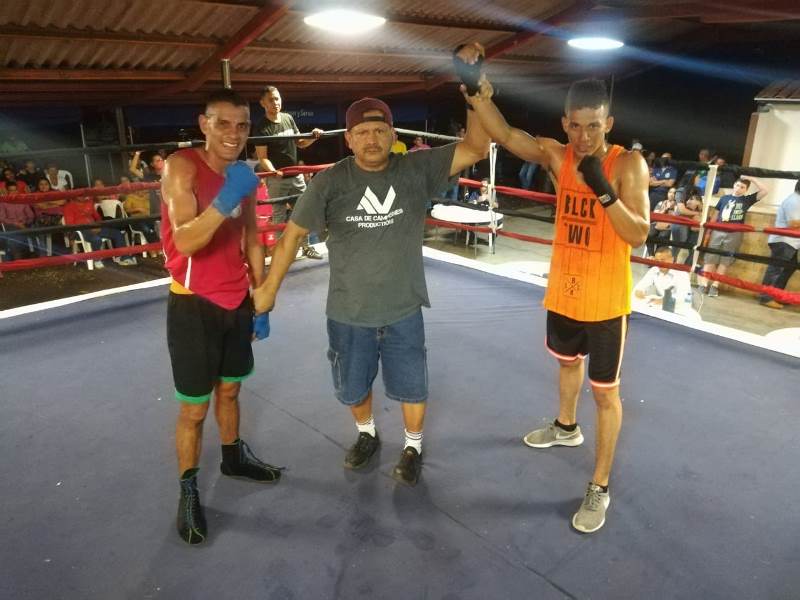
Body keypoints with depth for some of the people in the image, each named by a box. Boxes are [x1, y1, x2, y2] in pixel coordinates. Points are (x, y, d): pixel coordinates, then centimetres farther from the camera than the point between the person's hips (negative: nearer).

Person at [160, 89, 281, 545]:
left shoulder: (244, 175, 5)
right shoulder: (182, 167, -15)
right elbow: (185, 242, -29)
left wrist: (262, 301, 11)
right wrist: (224, 201, -43)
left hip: (237, 301, 6)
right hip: (194, 305, -6)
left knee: (230, 389, 22)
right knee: (194, 408, 4)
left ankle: (234, 457, 43)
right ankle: (188, 490, 23)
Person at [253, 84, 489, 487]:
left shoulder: (417, 170, -10)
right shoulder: (329, 183, -12)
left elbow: (476, 148, -11)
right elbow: (292, 234, -4)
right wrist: (269, 290, 0)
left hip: (403, 311, 0)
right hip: (348, 313, 1)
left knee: (411, 388, 16)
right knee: (352, 389, 21)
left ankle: (413, 446, 44)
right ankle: (367, 434, 51)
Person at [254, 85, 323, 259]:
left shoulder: (289, 118, 6)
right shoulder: (262, 127, -10)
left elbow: (300, 143, 15)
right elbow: (262, 157, -14)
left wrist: (314, 137, -4)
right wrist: (272, 171, -33)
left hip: (296, 175, 5)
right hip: (277, 179, -5)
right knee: (279, 215, 1)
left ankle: (307, 246, 20)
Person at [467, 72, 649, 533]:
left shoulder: (629, 164, -17)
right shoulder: (557, 155, -5)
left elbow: (638, 236, -22)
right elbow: (504, 133, -10)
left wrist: (603, 191, -33)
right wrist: (478, 92, -24)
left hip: (606, 301, -5)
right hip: (562, 293, 5)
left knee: (605, 391, 5)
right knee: (568, 362, 28)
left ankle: (600, 488, 19)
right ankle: (567, 427, 56)